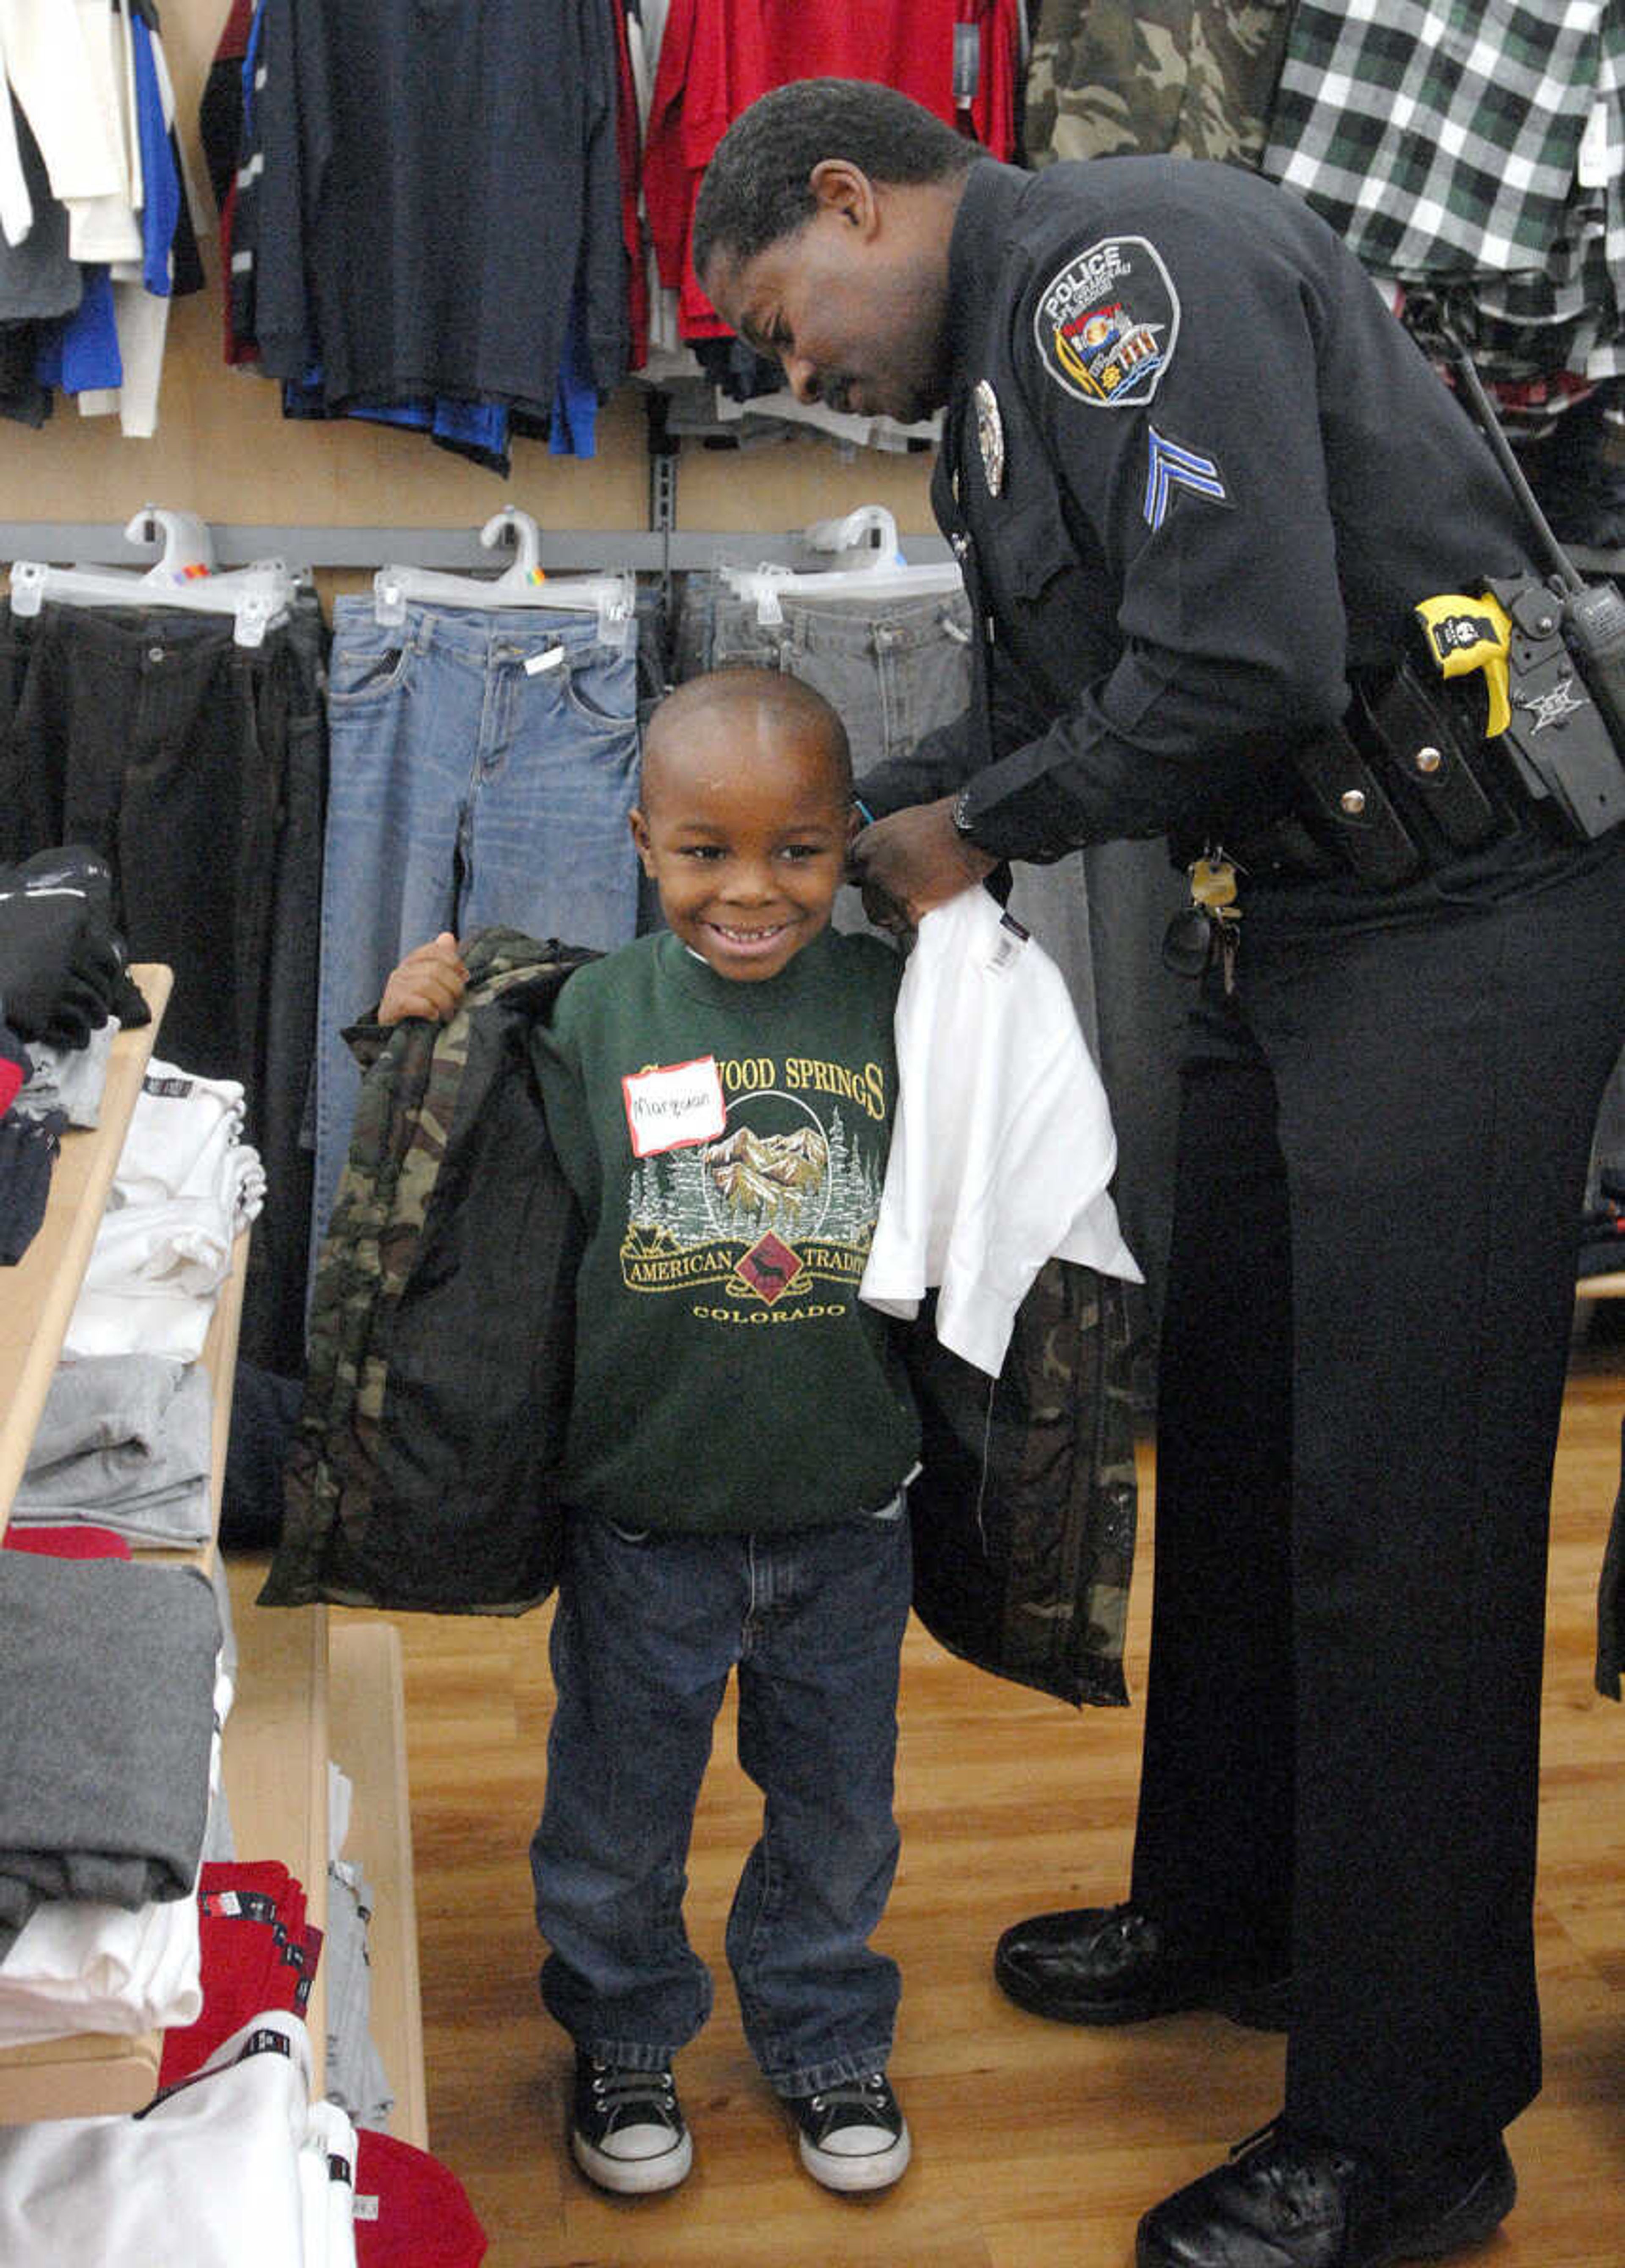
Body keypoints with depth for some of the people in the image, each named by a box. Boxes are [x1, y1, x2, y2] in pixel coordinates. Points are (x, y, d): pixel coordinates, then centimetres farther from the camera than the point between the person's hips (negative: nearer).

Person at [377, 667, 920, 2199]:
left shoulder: (894, 1006, -7)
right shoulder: (591, 1017, -10)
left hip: (847, 1516, 1)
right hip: (643, 1519, -1)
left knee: (838, 1813, 20)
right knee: (619, 1813, 18)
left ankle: (826, 2036, 46)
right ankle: (623, 2038, 45)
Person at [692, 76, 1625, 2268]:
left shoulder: (1127, 258, -14)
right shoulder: (1019, 364, 18)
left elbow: (1248, 668, -25)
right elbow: (1034, 708, 23)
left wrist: (979, 831, -9)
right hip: (1283, 933, 10)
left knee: (1397, 1518, -5)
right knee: (1229, 1446, 18)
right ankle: (1227, 1910, 37)